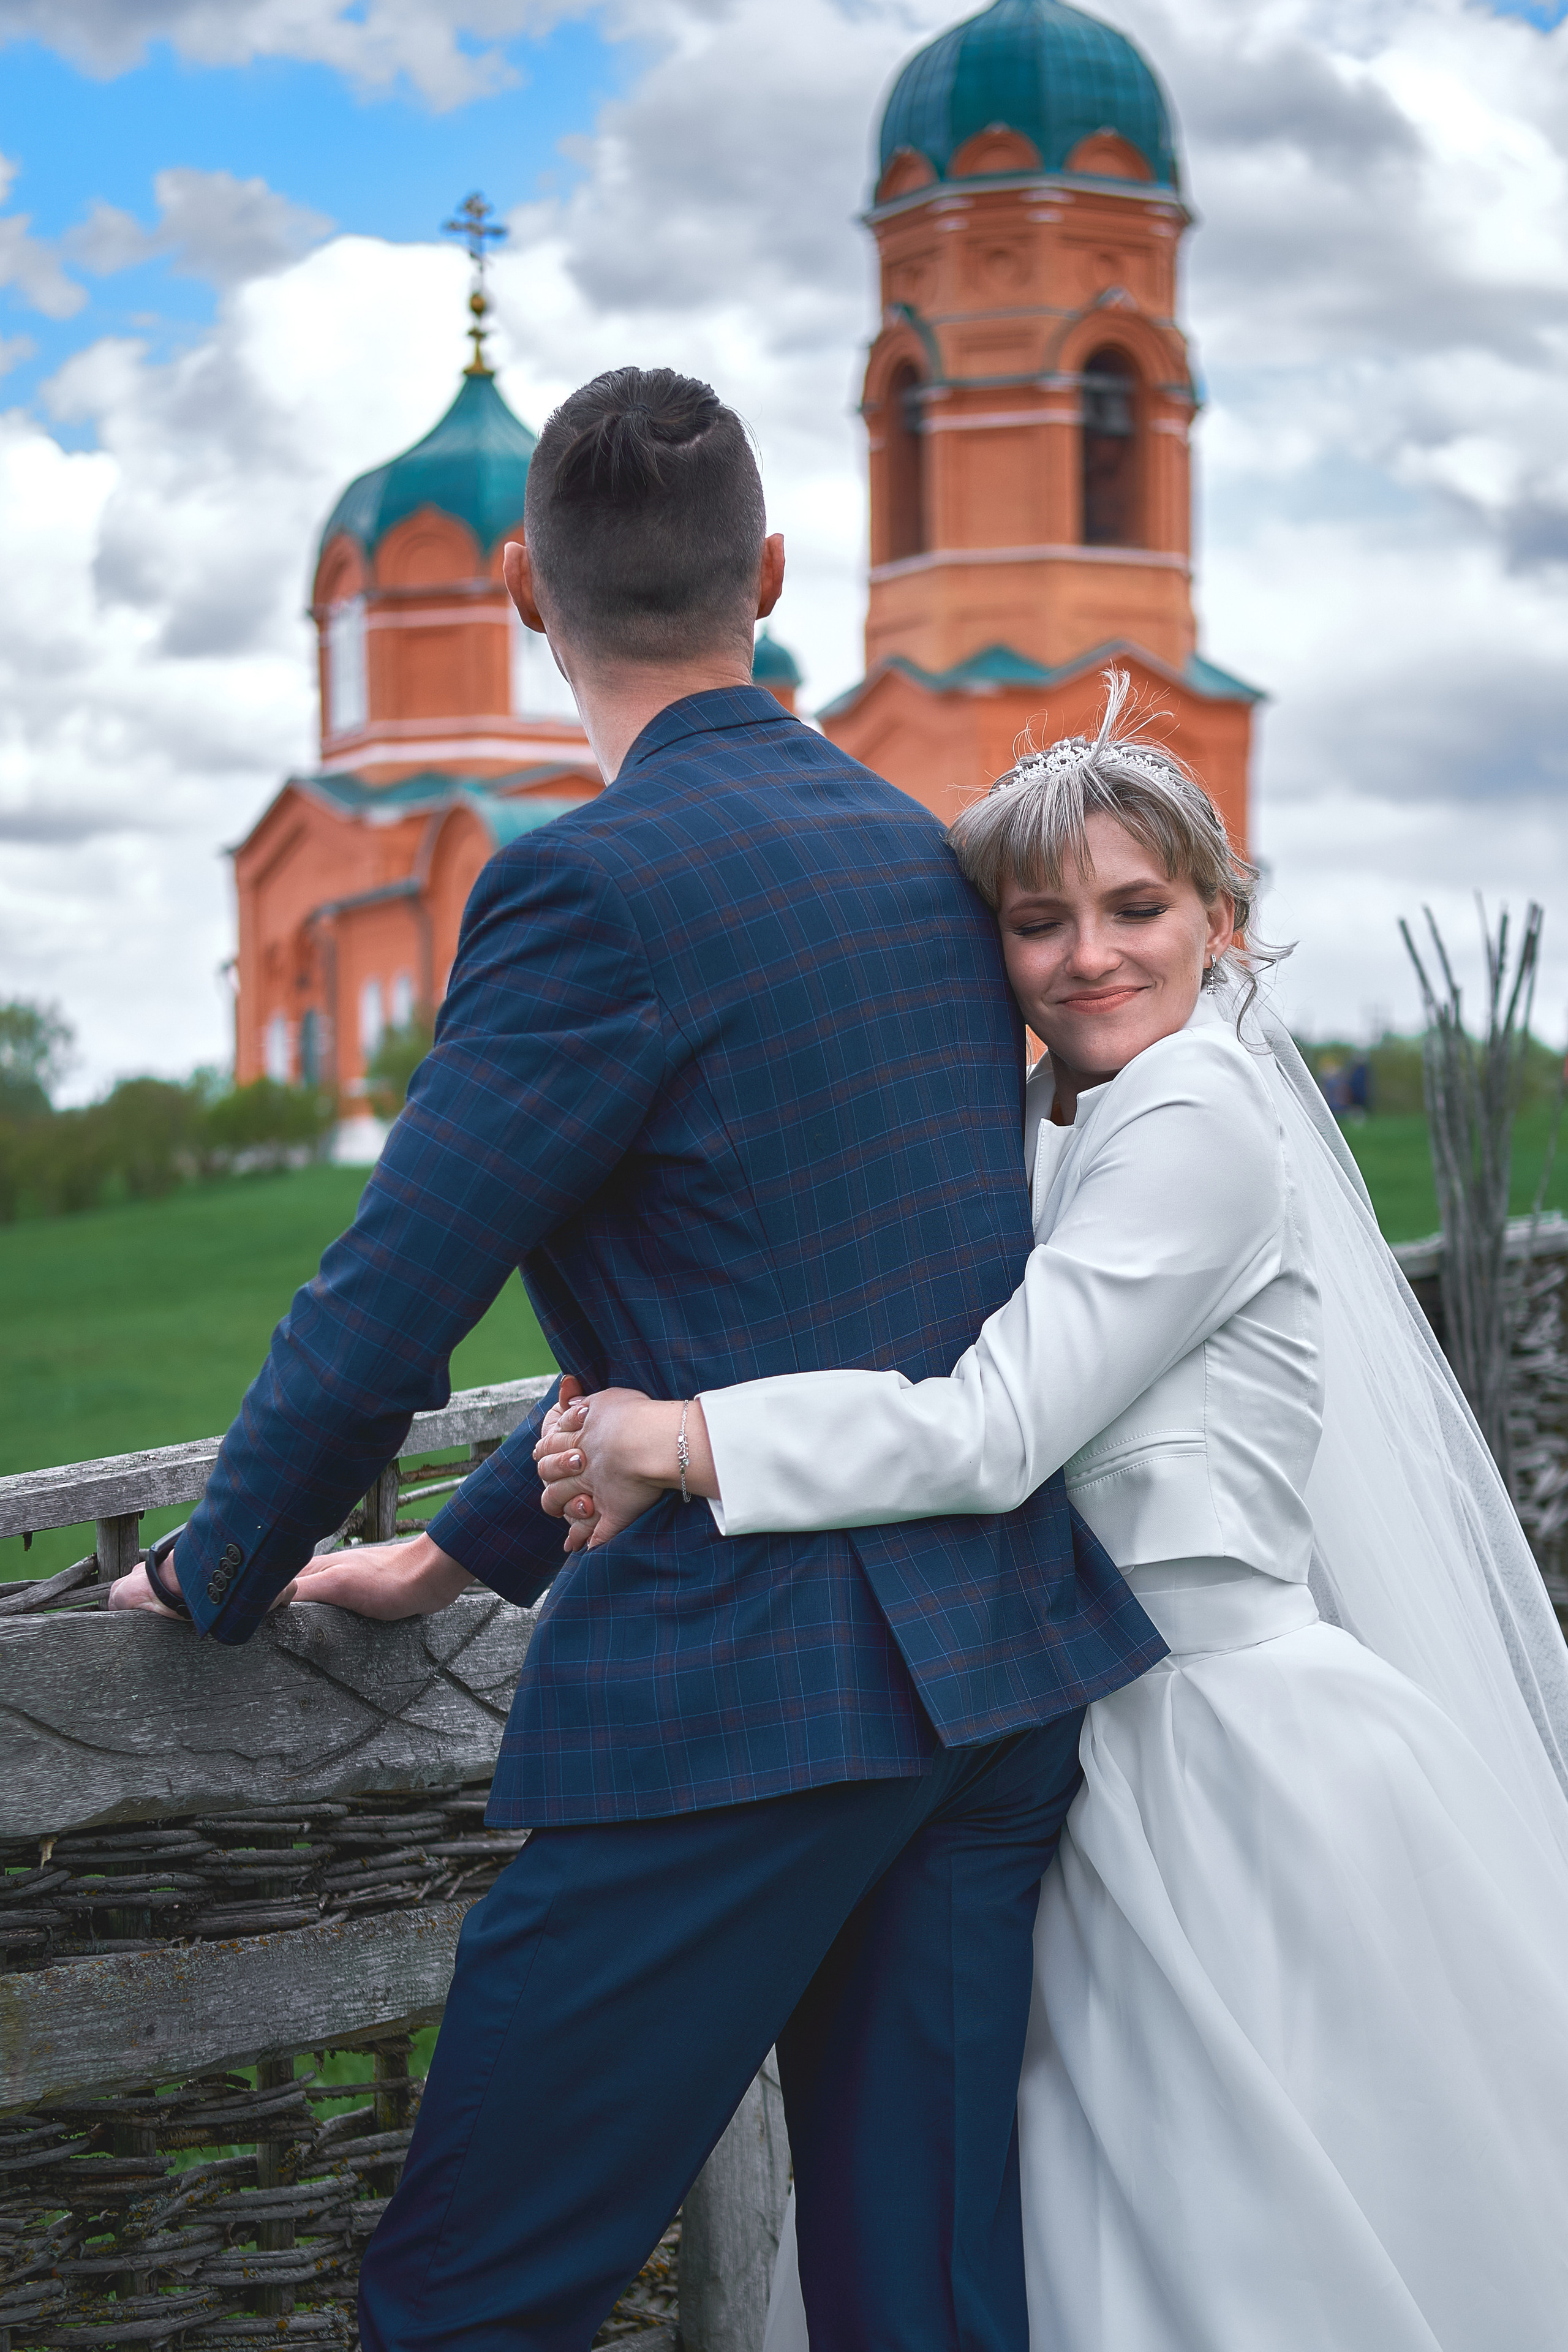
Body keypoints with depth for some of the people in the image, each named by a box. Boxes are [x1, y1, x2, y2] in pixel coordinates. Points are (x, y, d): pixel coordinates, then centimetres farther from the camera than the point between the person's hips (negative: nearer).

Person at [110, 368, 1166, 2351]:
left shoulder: (593, 885, -12)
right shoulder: (926, 855, 13)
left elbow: (379, 1314, -10)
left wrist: (221, 1576, 10)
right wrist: (468, 1553, 28)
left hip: (743, 1691, -8)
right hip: (1005, 1664, 8)